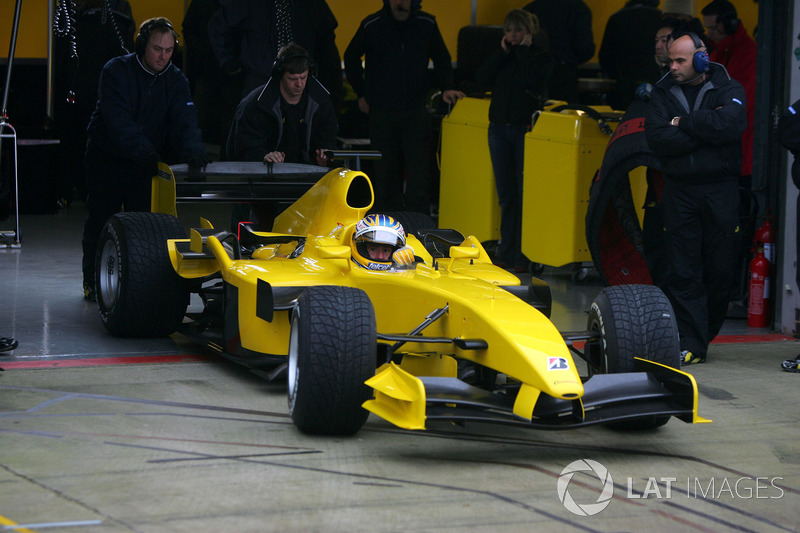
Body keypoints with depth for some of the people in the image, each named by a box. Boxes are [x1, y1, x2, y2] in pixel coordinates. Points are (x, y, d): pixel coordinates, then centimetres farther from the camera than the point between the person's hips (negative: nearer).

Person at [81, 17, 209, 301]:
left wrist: (193, 151, -38)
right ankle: (93, 281, 15)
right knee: (101, 218, 2)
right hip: (107, 157, -2)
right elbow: (118, 121, -27)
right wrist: (143, 151, -42)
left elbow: (184, 119, -17)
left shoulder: (176, 80, -4)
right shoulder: (116, 71, -15)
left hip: (146, 161, 3)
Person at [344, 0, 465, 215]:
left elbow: (442, 60, 17)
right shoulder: (372, 26, -2)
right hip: (382, 114, 0)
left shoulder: (427, 24, 2)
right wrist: (362, 94, 11)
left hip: (416, 113, 0)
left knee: (419, 176, -8)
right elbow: (351, 58, 14)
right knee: (385, 175, 5)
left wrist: (446, 88, 2)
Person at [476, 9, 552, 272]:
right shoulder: (503, 56, 14)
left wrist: (523, 51, -8)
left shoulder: (542, 57, 0)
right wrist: (503, 52, -3)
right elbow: (482, 79, 0)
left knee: (525, 193, -7)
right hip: (499, 128, 5)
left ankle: (524, 255, -5)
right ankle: (507, 253, 14)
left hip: (526, 129, -5)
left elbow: (534, 80, -19)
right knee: (506, 194, 9)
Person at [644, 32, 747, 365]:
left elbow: (730, 125, -19)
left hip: (720, 191, -1)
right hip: (679, 191, 1)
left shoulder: (728, 89, 2)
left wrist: (684, 122, -11)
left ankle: (706, 333, 19)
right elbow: (657, 139, -8)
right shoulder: (663, 93, 8)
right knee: (683, 271, -3)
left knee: (721, 269, 2)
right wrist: (704, 130, -13)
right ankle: (692, 344, 0)